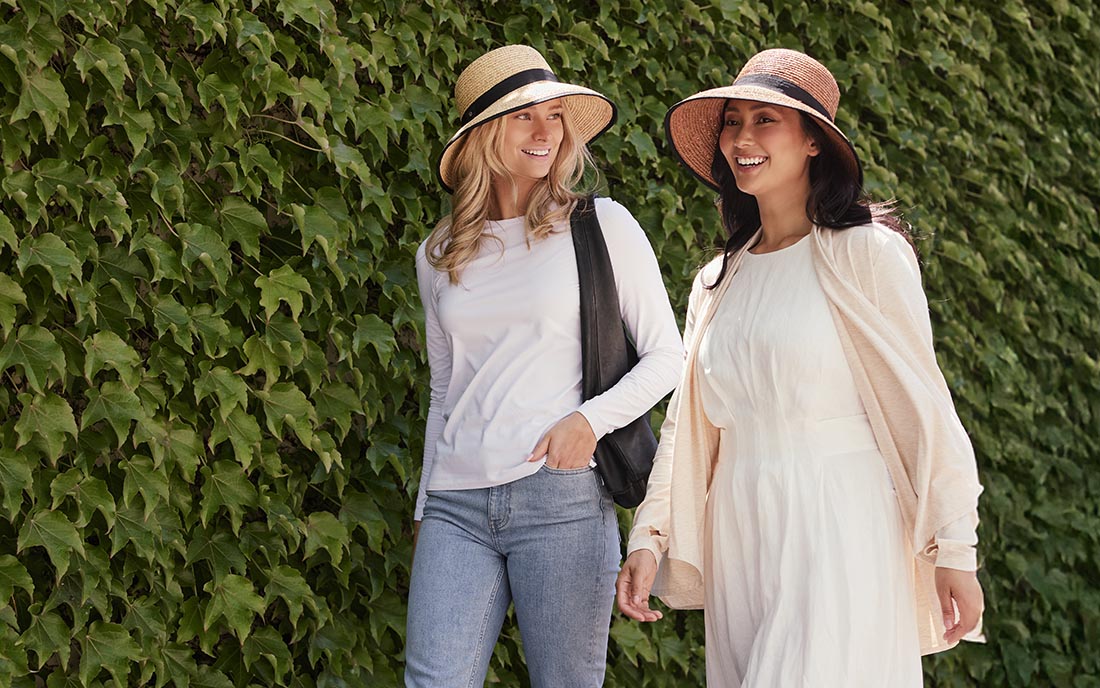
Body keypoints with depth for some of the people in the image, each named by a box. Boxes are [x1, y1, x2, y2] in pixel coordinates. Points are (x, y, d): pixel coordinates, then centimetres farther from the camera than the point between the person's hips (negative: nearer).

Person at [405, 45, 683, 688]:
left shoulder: (601, 225, 3)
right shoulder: (440, 256, 14)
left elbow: (667, 357, 3)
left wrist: (590, 420, -13)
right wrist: (426, 508, 19)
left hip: (561, 495, -3)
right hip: (457, 506, 3)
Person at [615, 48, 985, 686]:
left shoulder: (865, 253, -4)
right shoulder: (717, 283, 15)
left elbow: (921, 403, -7)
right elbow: (688, 425, 16)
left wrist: (956, 551, -10)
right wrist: (650, 537, 5)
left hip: (837, 536, -6)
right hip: (738, 541, 6)